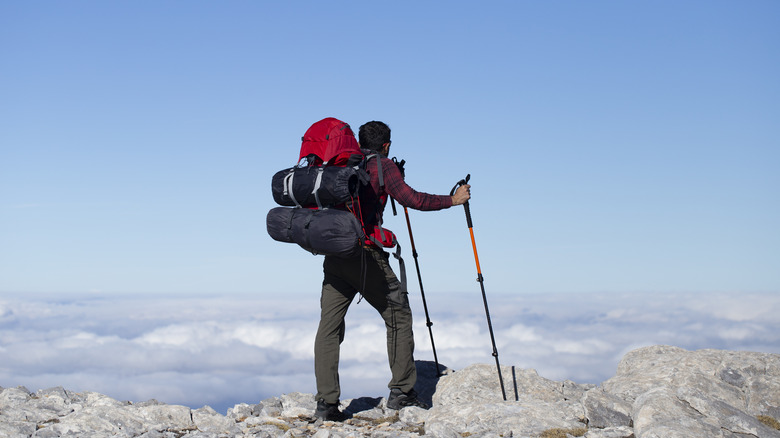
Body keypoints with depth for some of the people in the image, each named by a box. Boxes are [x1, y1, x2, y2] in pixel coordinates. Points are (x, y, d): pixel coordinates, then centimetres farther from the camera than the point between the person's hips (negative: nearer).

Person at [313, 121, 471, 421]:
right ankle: (402, 391, 9)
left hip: (334, 255, 5)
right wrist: (452, 199, 4)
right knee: (399, 316, 10)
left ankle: (326, 402, -4)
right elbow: (412, 199, -8)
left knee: (329, 327, 3)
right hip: (366, 255, -5)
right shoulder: (382, 166, 1)